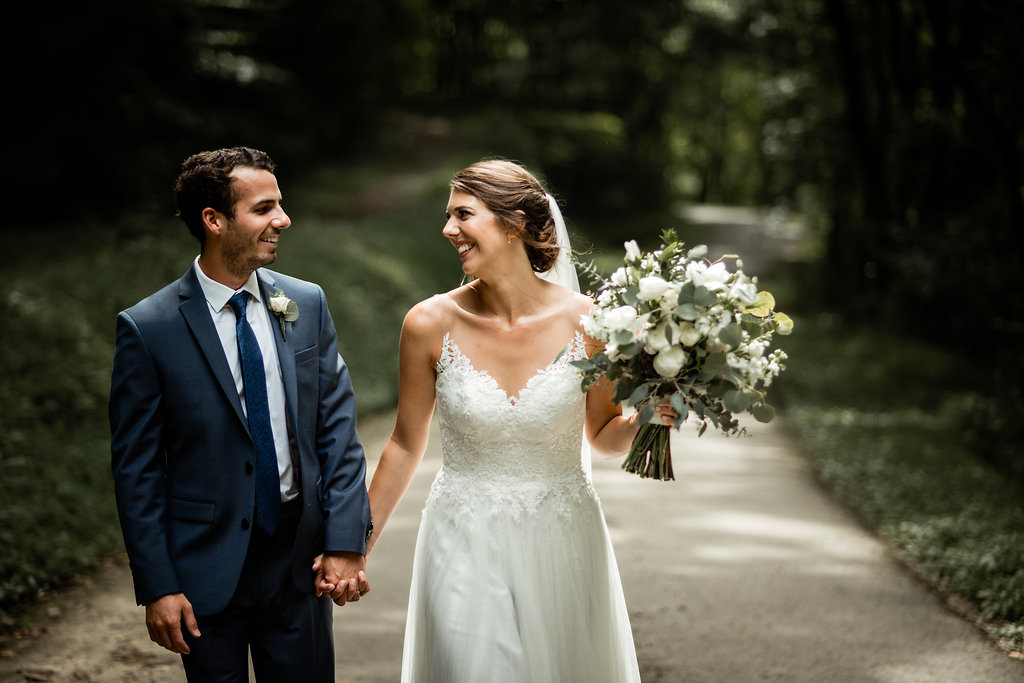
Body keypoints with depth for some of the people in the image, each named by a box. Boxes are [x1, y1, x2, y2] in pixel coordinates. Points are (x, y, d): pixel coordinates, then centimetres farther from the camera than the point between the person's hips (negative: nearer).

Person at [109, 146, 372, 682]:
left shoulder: (307, 304, 2)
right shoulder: (147, 328, -10)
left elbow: (338, 428, 3)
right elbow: (136, 470, -7)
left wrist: (346, 542, -5)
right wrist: (156, 587, -10)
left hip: (300, 559, 3)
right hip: (207, 569, -3)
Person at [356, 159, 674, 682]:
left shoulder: (587, 321, -9)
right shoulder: (431, 324, -9)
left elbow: (604, 439, 5)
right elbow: (406, 445, 3)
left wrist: (644, 417, -17)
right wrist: (356, 547, 7)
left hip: (563, 545, 1)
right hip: (466, 550, -1)